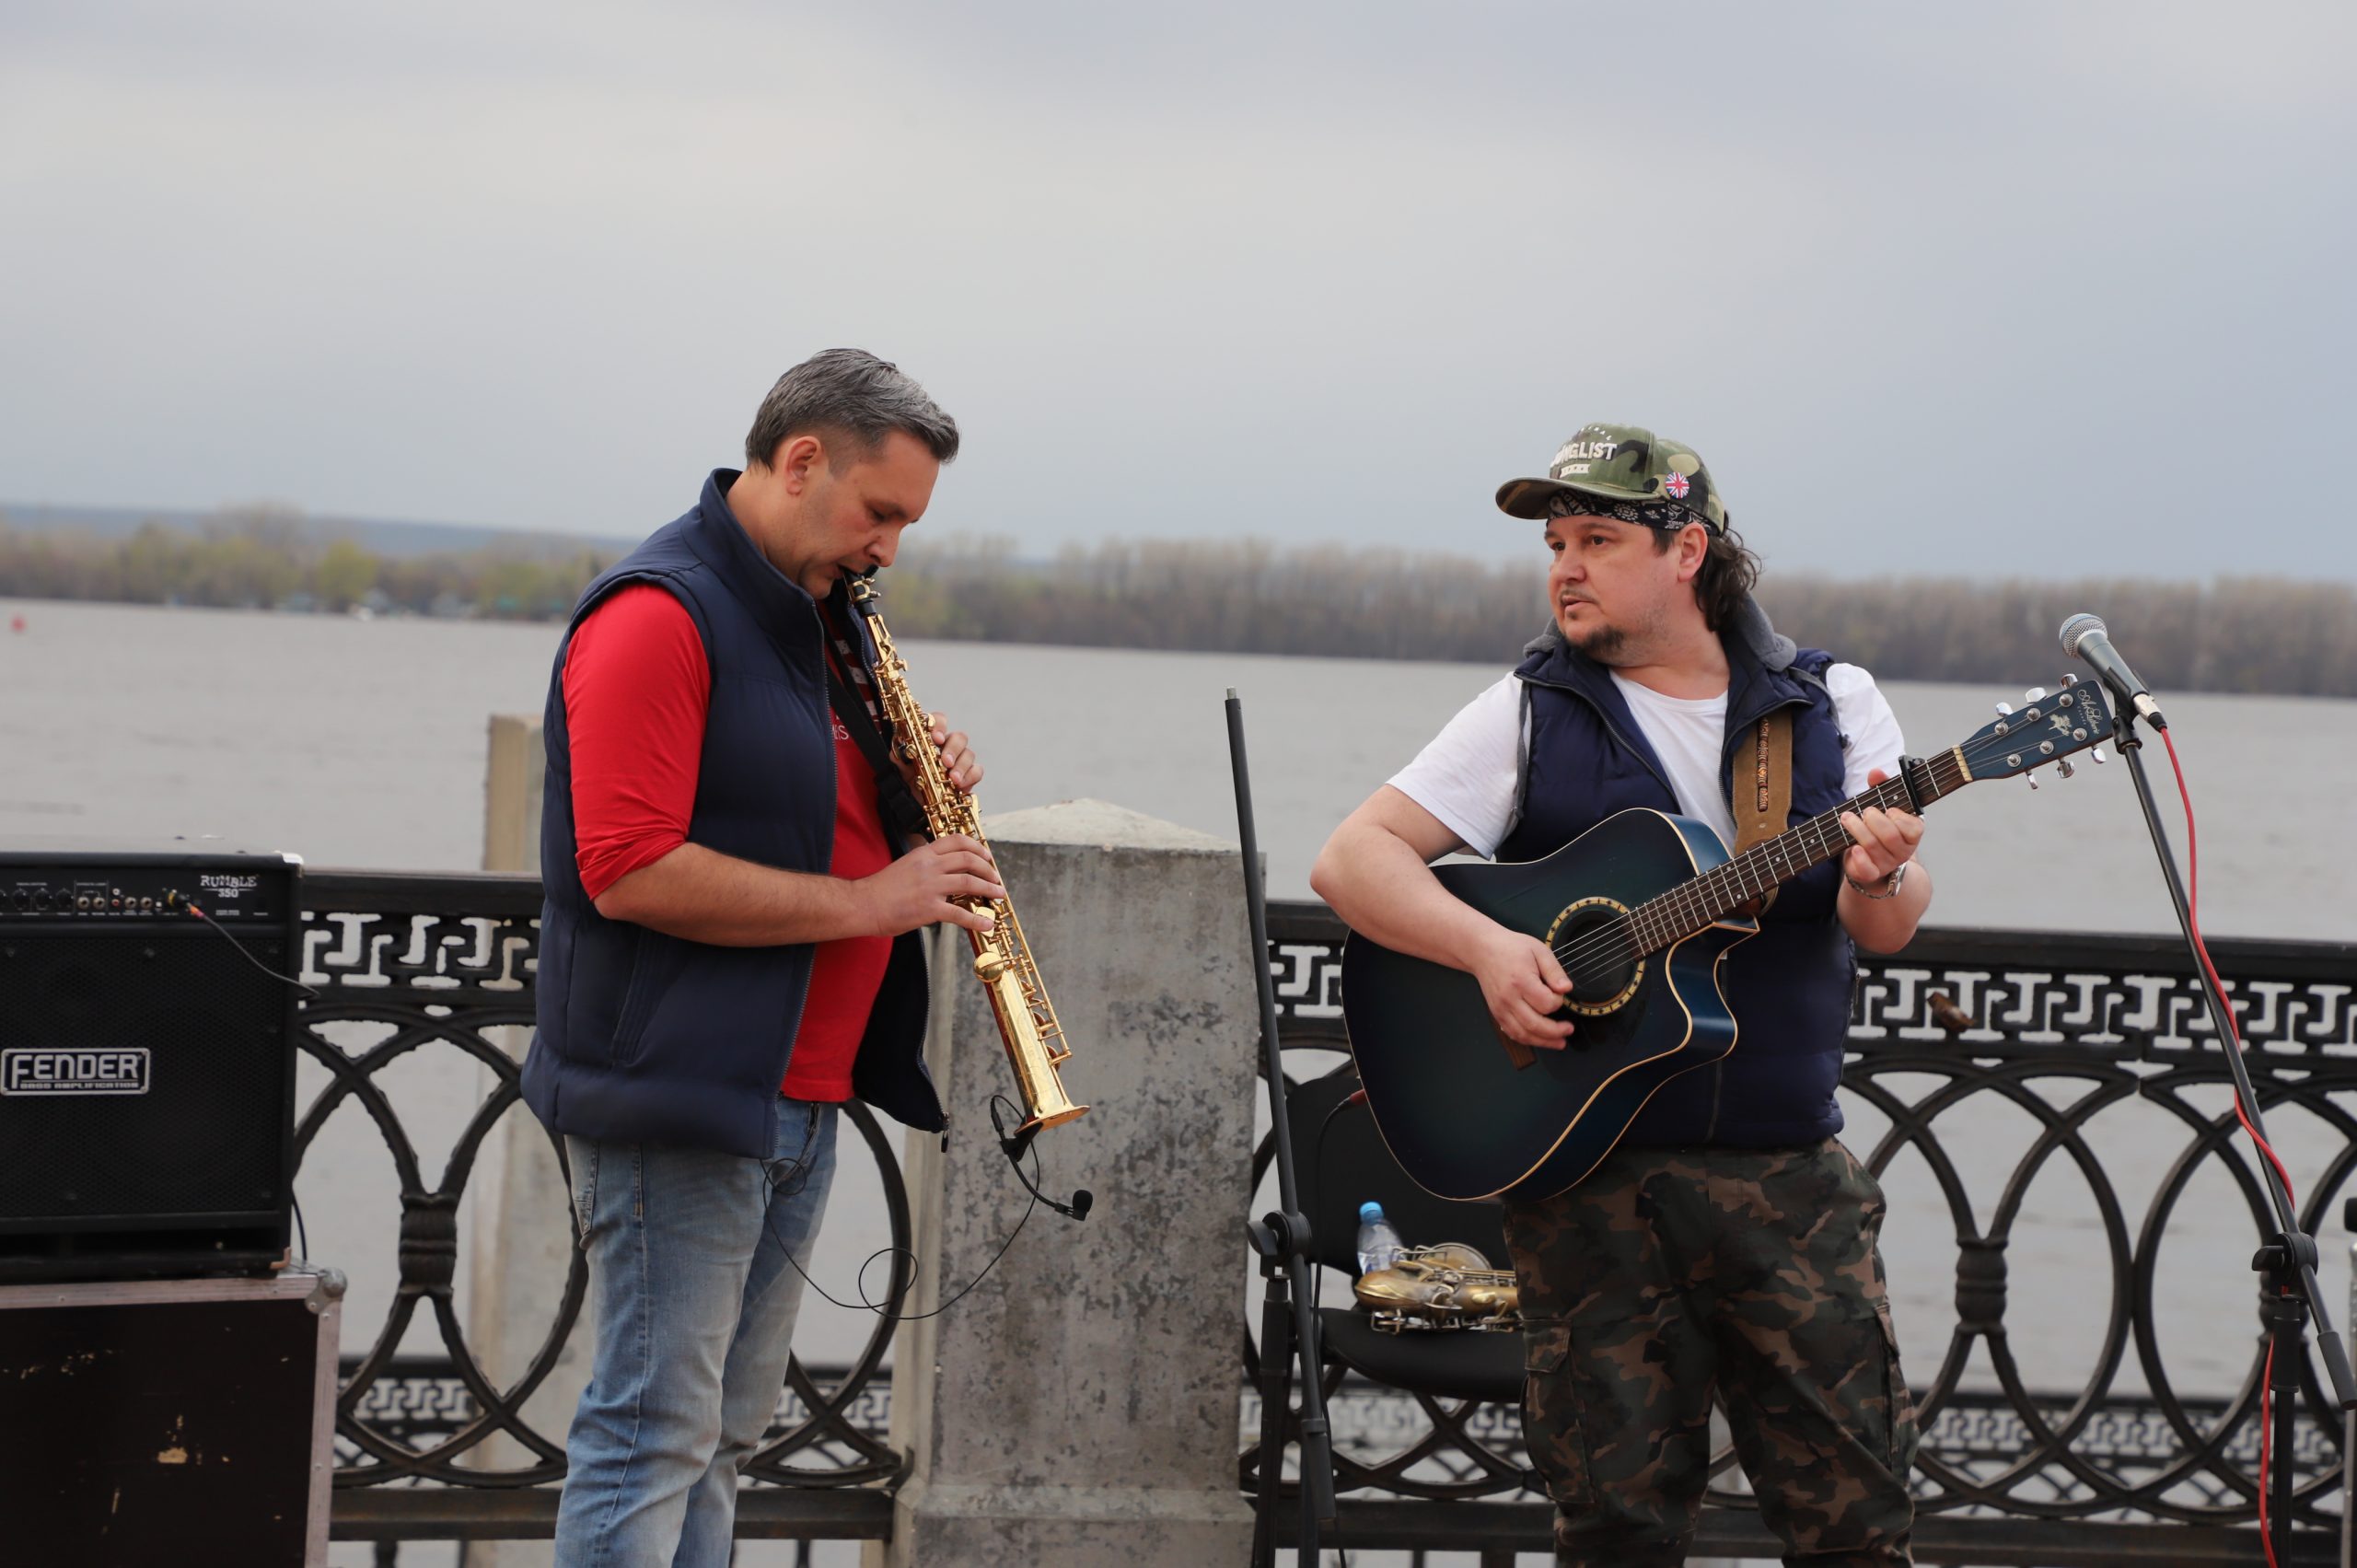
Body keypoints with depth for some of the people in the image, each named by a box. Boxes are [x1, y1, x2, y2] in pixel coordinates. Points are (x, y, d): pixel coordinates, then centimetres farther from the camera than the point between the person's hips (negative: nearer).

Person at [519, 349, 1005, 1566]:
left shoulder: (822, 616, 16)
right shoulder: (660, 617, -15)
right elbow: (630, 870, -23)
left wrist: (920, 776, 5)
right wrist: (864, 902, -20)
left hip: (797, 1091, 10)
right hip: (676, 1095, -10)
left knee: (725, 1429, 13)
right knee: (654, 1427, -8)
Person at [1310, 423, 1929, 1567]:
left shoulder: (1831, 706, 8)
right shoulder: (1531, 714, 5)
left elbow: (1885, 929, -1)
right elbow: (1352, 860, -1)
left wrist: (1878, 879, -26)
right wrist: (1486, 946, -18)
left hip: (1789, 1168, 1)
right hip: (1591, 1174, -1)